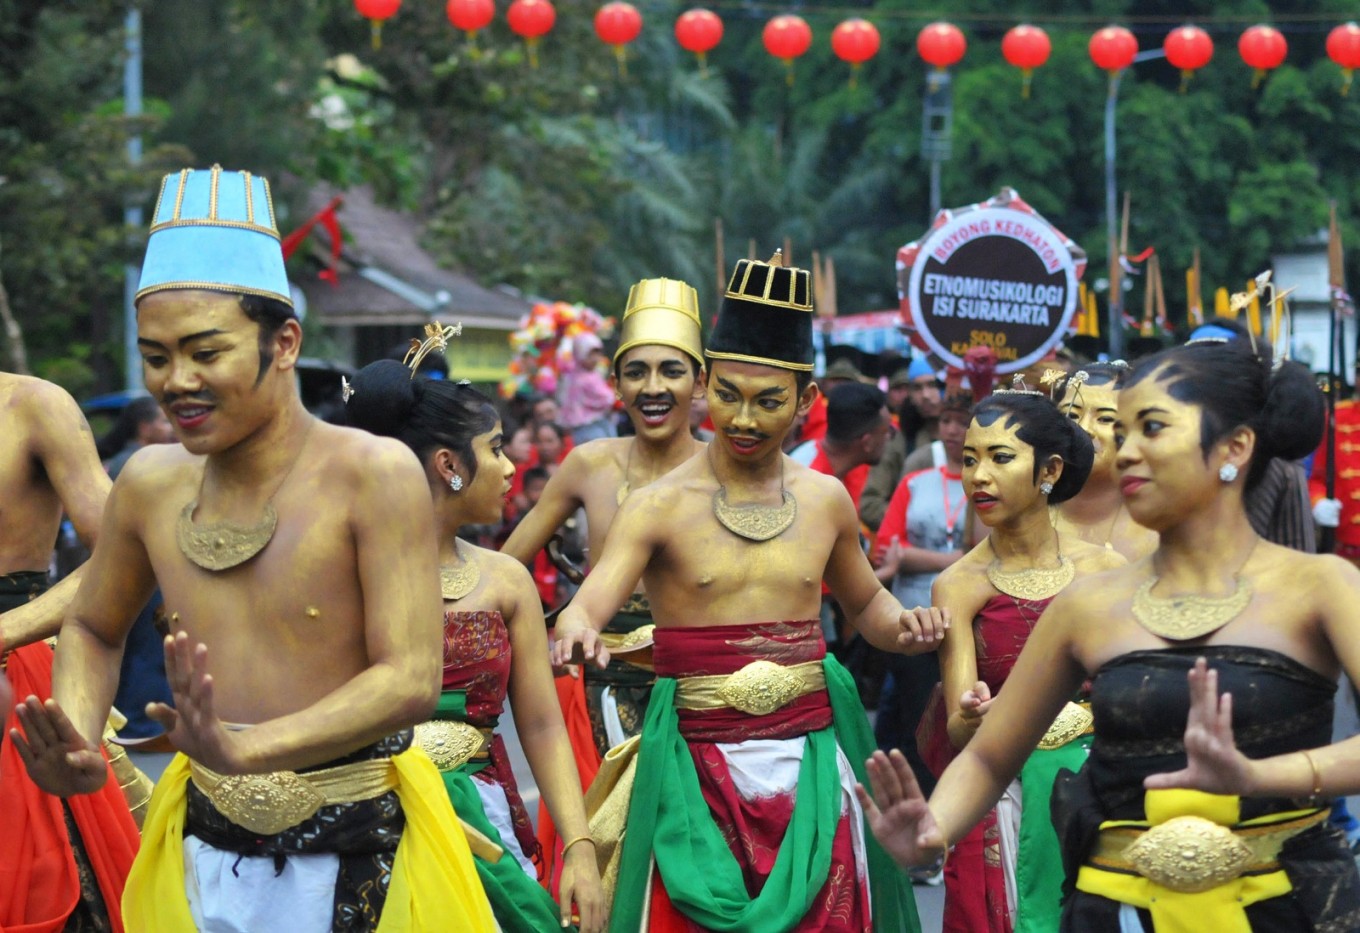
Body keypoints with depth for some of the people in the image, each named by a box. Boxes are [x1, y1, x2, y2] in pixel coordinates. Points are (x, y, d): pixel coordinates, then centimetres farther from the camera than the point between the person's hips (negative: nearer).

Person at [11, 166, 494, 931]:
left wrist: (246, 748, -35)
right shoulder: (152, 484, 1)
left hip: (359, 862, -4)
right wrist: (75, 751, -3)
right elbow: (93, 629, 18)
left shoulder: (373, 475, -14)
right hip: (204, 860, 4)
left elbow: (412, 680, -21)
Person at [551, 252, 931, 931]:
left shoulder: (826, 500, 7)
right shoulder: (662, 505, -5)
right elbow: (589, 603, -17)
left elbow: (865, 603, 23)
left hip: (812, 767, 3)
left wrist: (903, 627, 1)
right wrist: (576, 631, -40)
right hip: (698, 773, -3)